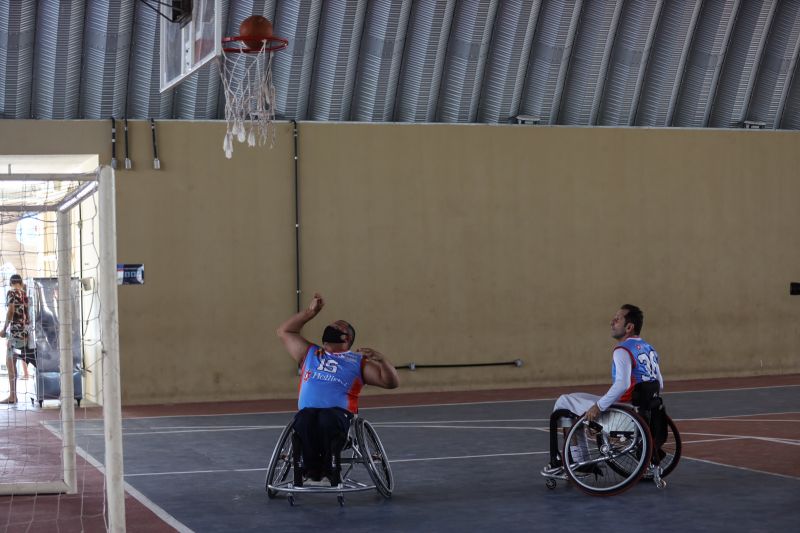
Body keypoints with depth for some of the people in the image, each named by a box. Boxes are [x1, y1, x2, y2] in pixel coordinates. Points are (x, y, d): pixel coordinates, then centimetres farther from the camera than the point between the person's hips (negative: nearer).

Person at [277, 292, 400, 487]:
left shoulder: (358, 361, 19)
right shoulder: (310, 353, 30)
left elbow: (392, 382, 10)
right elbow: (284, 332, 34)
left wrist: (382, 359, -8)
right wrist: (310, 312, 28)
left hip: (339, 413, -2)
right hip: (308, 411, 2)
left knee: (329, 420, -39)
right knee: (303, 422, -36)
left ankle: (332, 469, -28)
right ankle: (310, 469, -27)